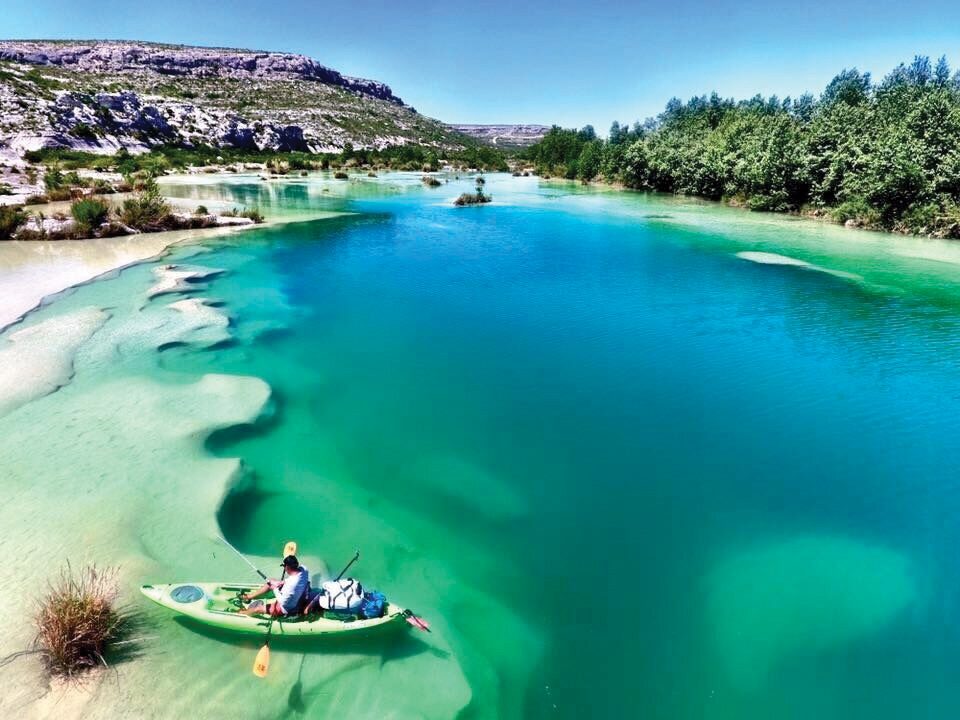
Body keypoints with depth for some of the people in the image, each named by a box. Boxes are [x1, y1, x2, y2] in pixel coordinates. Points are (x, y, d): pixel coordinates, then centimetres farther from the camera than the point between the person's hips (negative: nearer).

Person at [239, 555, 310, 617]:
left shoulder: (291, 585, -42)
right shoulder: (303, 569, -20)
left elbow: (283, 602, -27)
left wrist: (275, 589, -14)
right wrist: (284, 581, -8)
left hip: (286, 608, -8)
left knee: (258, 609, 7)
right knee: (270, 583, 17)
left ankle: (241, 613, 38)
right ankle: (248, 596, 35)